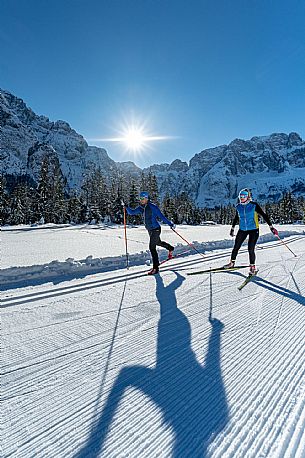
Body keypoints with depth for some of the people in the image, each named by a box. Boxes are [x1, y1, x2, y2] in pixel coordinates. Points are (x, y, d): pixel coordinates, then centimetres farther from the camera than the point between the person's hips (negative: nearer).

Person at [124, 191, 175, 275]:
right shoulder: (141, 207, 4)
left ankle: (155, 268, -6)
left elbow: (161, 216, -15)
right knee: (158, 243, 29)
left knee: (152, 247, -14)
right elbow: (132, 212, 3)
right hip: (150, 230, 9)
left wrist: (170, 224, -14)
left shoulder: (152, 207, -16)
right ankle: (170, 248, 58)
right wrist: (127, 207, -16)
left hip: (156, 229, -9)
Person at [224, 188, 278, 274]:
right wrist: (232, 228, 25)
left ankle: (252, 267, 8)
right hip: (242, 230, 4)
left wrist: (271, 227, -14)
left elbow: (264, 215, -9)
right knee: (236, 247, 6)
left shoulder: (254, 205, -10)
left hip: (253, 230, -4)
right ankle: (232, 263, 24)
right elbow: (236, 218, 18)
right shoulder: (238, 207, 3)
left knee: (251, 249, -9)